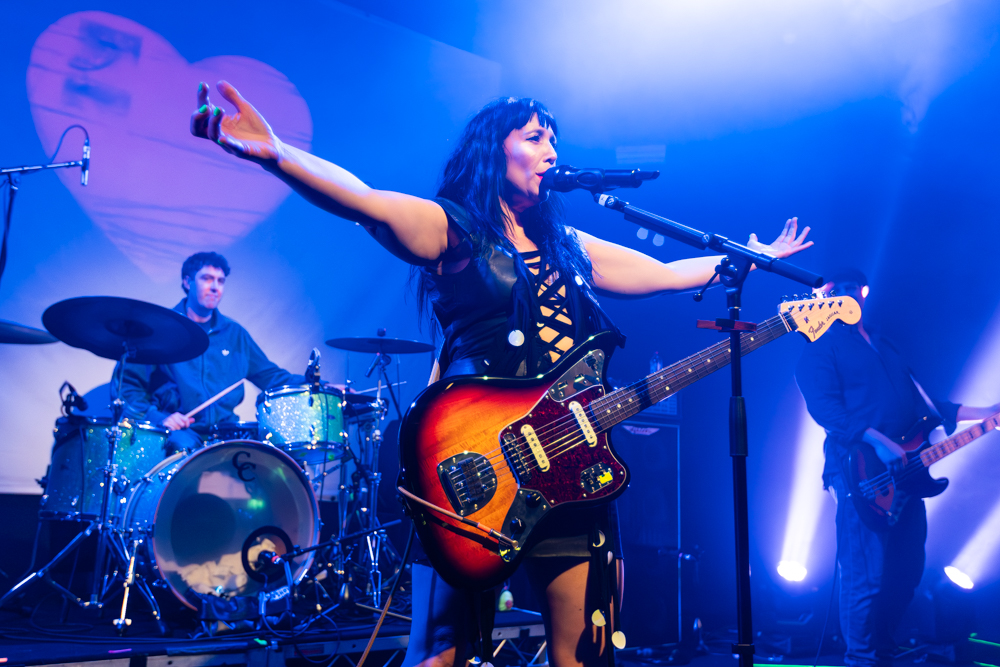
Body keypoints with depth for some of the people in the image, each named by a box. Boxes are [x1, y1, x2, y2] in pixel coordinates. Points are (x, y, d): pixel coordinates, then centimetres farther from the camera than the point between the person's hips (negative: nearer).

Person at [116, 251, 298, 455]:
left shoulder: (235, 333, 17)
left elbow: (269, 374, 17)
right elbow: (126, 382, 2)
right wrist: (157, 417, -15)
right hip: (178, 431, -3)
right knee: (184, 446, -36)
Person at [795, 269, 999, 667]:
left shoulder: (884, 347, 24)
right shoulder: (822, 347, -1)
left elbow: (919, 402, 24)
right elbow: (824, 408, -15)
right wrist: (878, 441, -26)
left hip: (903, 472, 8)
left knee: (906, 571, 11)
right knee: (866, 576, -8)